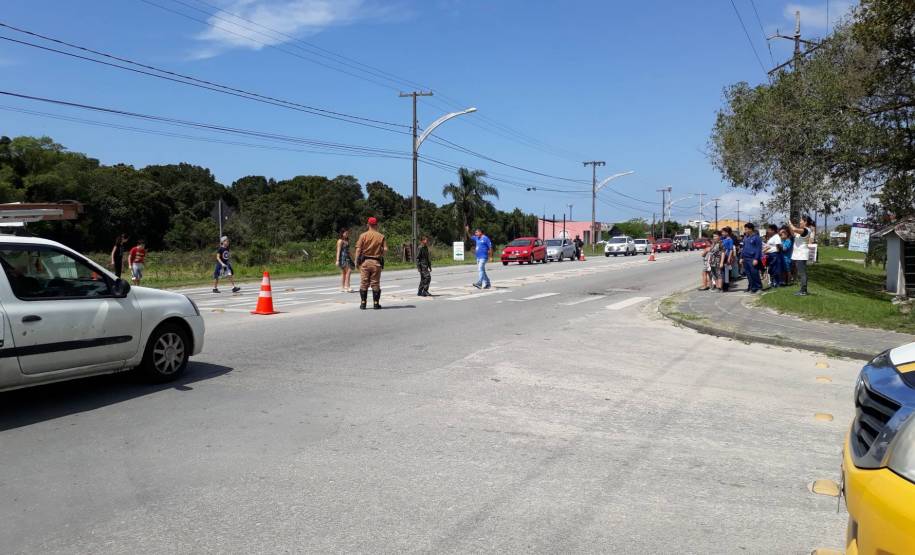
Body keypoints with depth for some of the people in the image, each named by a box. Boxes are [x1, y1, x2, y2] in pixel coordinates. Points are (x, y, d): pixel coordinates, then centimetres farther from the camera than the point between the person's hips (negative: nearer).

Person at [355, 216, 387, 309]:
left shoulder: (363, 236, -1)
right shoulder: (381, 236, -1)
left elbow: (358, 249, -6)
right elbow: (385, 249, -7)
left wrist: (357, 261, 1)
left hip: (365, 261, 0)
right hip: (376, 262, 0)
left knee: (364, 283, 7)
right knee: (375, 284, 6)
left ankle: (363, 303, 7)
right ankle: (376, 303, 8)